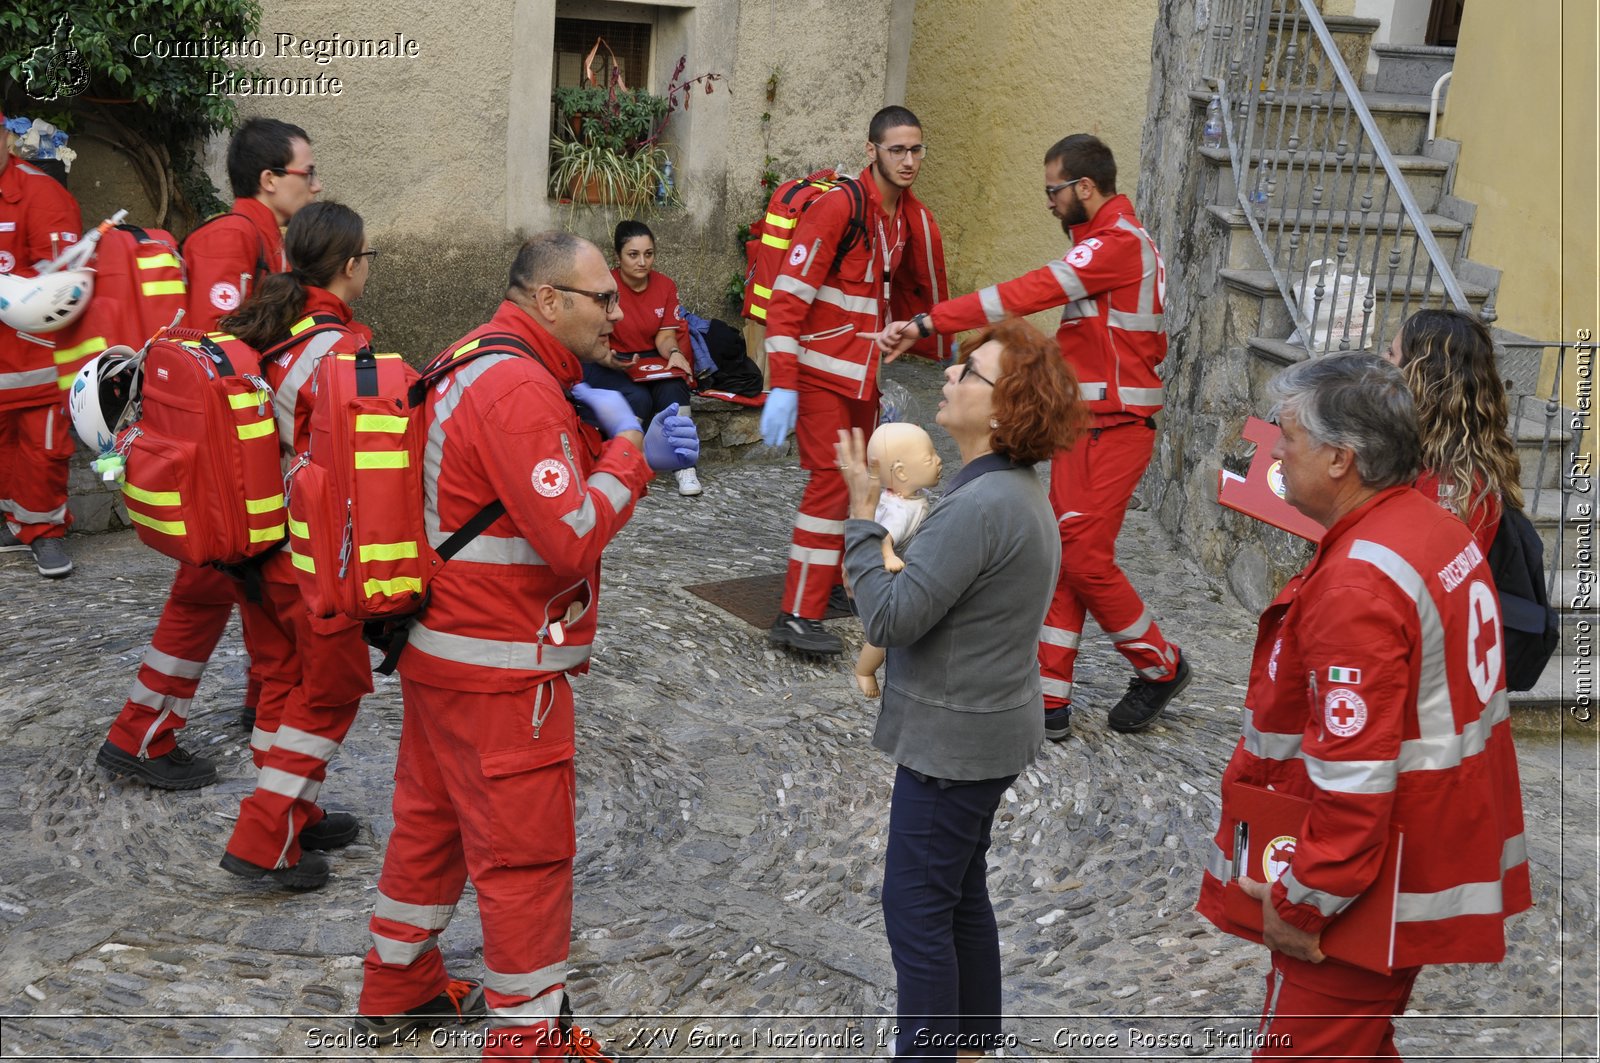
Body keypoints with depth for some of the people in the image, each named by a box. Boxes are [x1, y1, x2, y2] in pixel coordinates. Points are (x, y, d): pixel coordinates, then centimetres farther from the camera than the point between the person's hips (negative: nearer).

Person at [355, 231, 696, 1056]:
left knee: (432, 817, 22)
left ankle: (399, 989, 37)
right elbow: (571, 539, -27)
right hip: (500, 667, -10)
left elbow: (544, 485, 10)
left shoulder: (470, 360, 9)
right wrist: (629, 448, -14)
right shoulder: (521, 388, -23)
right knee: (525, 850, 2)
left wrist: (638, 453, -5)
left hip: (437, 644, 10)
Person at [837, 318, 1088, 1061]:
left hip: (954, 741, -10)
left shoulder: (981, 506, -26)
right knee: (960, 894, 21)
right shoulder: (1015, 489, 6)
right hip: (982, 728, 10)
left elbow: (890, 618, -26)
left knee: (917, 907, 1)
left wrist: (863, 513, -18)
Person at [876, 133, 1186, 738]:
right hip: (1085, 425, 10)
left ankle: (1161, 668, 16)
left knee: (1085, 559, -5)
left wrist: (927, 325, -26)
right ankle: (1050, 702, 10)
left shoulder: (1117, 243, -16)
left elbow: (1023, 297, -24)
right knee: (1062, 559, 7)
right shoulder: (1117, 241, 17)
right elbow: (1152, 343, 22)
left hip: (1110, 431, -10)